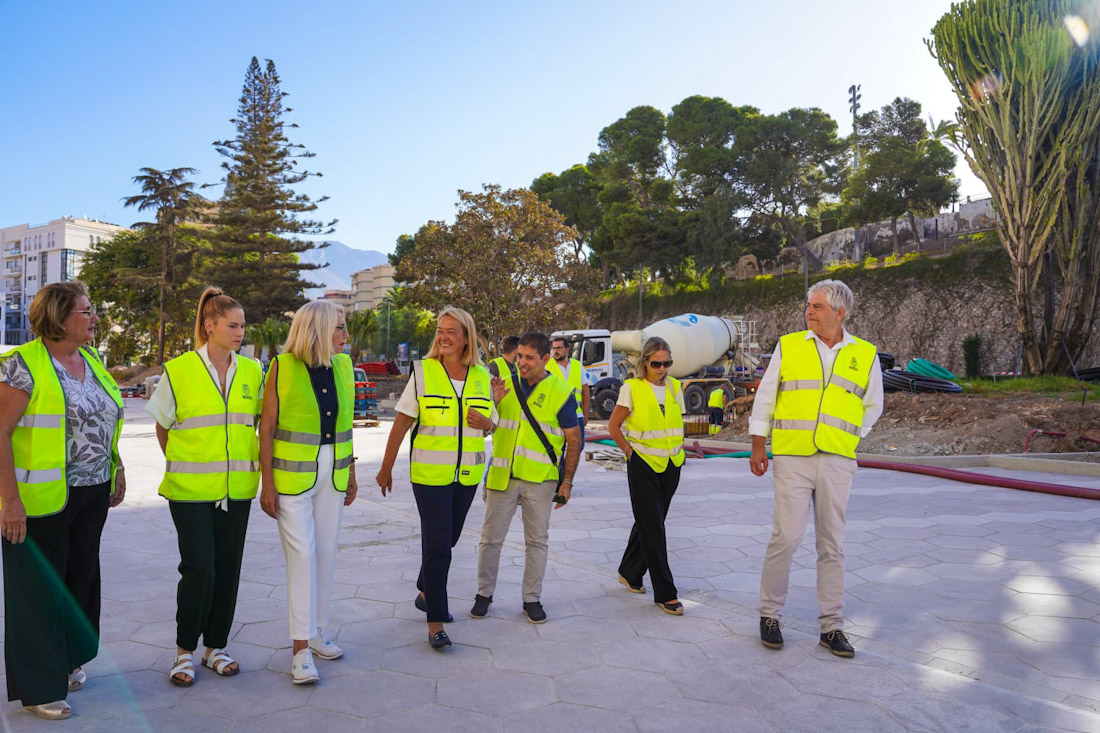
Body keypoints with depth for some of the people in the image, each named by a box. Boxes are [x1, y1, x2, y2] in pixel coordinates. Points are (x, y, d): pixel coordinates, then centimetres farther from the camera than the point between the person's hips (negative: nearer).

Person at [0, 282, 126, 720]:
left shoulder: (92, 362, 10)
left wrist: (117, 472, 14)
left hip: (91, 494, 7)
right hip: (41, 501, -7)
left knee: (81, 578, 15)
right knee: (41, 588, 4)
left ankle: (66, 663, 34)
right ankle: (38, 688, 19)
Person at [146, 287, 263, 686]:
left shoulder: (252, 371, 4)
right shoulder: (178, 370, -5)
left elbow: (263, 420, 16)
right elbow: (163, 428, 6)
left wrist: (253, 460, 10)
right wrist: (181, 468, 7)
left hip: (237, 487, 4)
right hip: (190, 489, -3)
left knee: (228, 568, 8)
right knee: (199, 569, -5)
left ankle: (216, 646, 24)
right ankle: (185, 650, 16)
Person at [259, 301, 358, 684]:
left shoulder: (343, 366, 5)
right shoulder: (282, 367, -9)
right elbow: (267, 427, -7)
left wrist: (351, 474, 12)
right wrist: (267, 484, -10)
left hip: (333, 474, 5)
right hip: (292, 475, -5)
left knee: (326, 553, 11)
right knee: (302, 555, -5)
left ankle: (315, 631, 26)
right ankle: (301, 648, 4)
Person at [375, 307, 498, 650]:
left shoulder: (483, 376, 4)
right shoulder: (423, 371, -6)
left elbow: (489, 426, 13)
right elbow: (401, 423, -4)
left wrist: (486, 424, -11)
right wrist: (386, 468, -2)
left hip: (467, 475, 4)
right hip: (430, 474, -4)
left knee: (448, 539, 16)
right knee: (436, 544, -4)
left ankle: (425, 593, 40)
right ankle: (435, 622, 5)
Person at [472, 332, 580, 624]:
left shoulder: (561, 393, -3)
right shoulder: (504, 387, 5)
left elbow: (573, 439, 0)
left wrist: (567, 481, -3)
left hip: (540, 479, -2)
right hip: (502, 476, 2)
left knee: (537, 540, 9)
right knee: (491, 537, 8)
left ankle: (532, 599, 23)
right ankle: (484, 594, 24)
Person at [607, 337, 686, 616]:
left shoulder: (674, 387, 7)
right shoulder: (632, 388, -7)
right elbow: (613, 426, -2)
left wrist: (677, 450, 9)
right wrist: (629, 451, -2)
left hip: (671, 465, 5)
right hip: (643, 465, -5)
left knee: (649, 522, 14)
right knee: (653, 528, -3)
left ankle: (630, 573, 33)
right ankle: (665, 593, 2)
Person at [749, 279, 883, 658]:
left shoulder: (865, 355, 7)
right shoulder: (788, 346, 4)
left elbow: (872, 406, 19)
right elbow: (765, 398, 7)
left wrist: (846, 438, 9)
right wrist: (757, 446, 4)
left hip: (836, 462, 2)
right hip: (792, 458, -1)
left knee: (832, 544, 7)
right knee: (786, 537, -4)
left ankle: (832, 627, 17)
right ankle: (769, 614, 14)